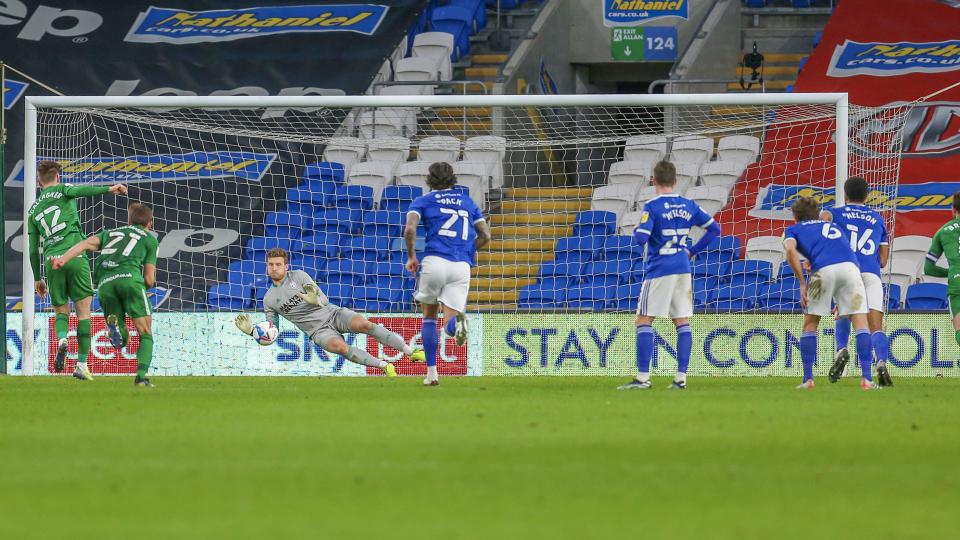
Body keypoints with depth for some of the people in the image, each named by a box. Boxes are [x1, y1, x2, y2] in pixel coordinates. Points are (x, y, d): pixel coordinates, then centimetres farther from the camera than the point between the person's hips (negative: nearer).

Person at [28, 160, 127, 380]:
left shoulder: (33, 209, 19)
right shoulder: (62, 191, 9)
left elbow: (33, 249, 20)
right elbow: (78, 191, -16)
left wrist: (37, 278, 28)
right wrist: (108, 189, -28)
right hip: (75, 256, -3)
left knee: (61, 310, 15)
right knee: (83, 311, 2)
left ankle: (62, 339, -17)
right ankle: (82, 364, -4)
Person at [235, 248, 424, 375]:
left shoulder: (299, 276, 2)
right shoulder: (269, 300, 9)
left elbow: (324, 301, -3)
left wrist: (316, 300, -28)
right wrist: (251, 330, -3)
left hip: (333, 314, 0)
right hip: (318, 330, 0)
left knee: (364, 325, -26)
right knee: (340, 347, -33)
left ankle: (410, 351, -24)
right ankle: (385, 366, -28)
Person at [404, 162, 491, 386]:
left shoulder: (423, 201, 10)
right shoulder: (467, 201, 21)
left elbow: (410, 229, -7)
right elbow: (485, 235, 16)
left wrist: (411, 256, 6)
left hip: (435, 261, -2)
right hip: (462, 266, 2)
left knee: (429, 317, 19)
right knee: (450, 326, 2)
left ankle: (432, 372, 11)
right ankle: (457, 320, -37)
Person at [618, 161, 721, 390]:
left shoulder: (652, 207, -9)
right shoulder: (688, 206, 8)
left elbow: (641, 238, -17)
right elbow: (714, 228, 11)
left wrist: (636, 229, 6)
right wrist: (693, 251, 14)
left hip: (658, 270, -5)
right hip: (683, 269, 5)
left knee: (644, 321, -1)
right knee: (682, 322, 7)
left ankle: (643, 377, -8)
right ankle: (681, 377, 4)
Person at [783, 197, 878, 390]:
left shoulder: (793, 230, 26)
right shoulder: (831, 225, 38)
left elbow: (791, 250, 3)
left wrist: (802, 283, 6)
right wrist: (842, 300, 38)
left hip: (823, 269, -2)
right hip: (850, 265, 2)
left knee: (810, 324, 14)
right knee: (861, 323, 3)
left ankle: (808, 378, 10)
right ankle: (866, 378, -10)